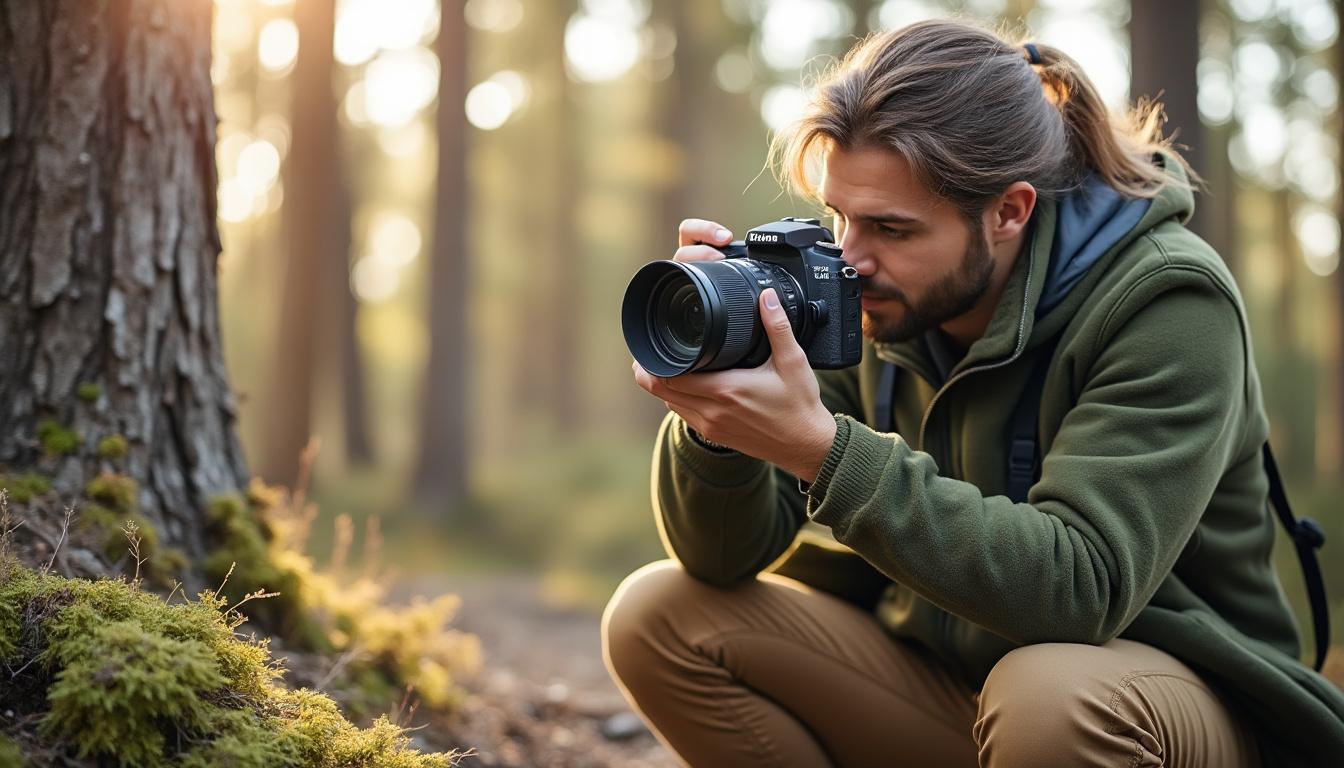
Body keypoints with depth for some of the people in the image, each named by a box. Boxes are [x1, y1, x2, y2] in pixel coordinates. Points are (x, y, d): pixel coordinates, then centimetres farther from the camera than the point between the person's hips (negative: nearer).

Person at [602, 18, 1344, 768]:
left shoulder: (1166, 303, -21)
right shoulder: (871, 305, -6)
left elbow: (1079, 588, -33)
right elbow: (725, 559, -6)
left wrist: (821, 447, -38)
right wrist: (716, 424, -28)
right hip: (937, 666, 5)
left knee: (1051, 691, -39)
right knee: (657, 618, -9)